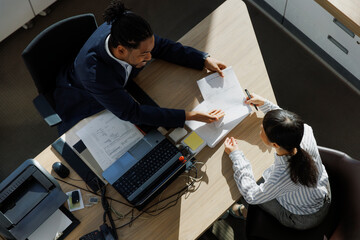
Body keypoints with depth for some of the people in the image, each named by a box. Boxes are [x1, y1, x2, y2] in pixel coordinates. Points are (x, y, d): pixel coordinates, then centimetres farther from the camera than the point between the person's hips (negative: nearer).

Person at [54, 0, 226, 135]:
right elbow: (131, 113, -38)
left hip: (117, 89, 6)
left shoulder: (124, 28, -30)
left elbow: (161, 46, -9)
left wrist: (204, 60, -17)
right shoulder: (94, 74, -46)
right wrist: (189, 116, -40)